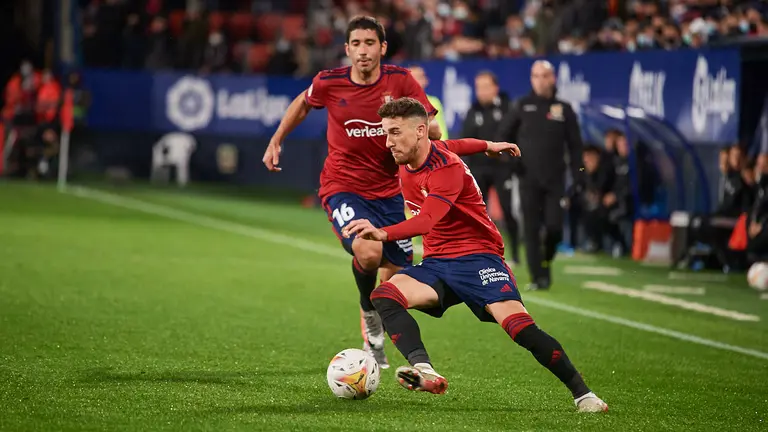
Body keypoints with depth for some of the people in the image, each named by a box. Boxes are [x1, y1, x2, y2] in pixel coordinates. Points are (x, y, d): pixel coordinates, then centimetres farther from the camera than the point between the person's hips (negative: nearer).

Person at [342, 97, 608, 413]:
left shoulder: (446, 169, -21)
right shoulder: (406, 161, 4)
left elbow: (426, 221, -39)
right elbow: (450, 147, 28)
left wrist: (382, 234, -56)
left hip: (477, 257, -7)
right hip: (436, 263, 7)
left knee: (519, 326, -25)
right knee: (384, 296, -23)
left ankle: (582, 393, -10)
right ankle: (424, 370, -45)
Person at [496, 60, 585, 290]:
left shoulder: (563, 109, 7)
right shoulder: (521, 106, 6)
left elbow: (575, 145, 9)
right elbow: (503, 135, 11)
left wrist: (578, 175, 3)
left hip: (555, 179, 0)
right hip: (528, 179, 0)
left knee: (554, 227, -6)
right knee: (532, 230, -4)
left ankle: (546, 261, 22)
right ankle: (537, 277, -1)